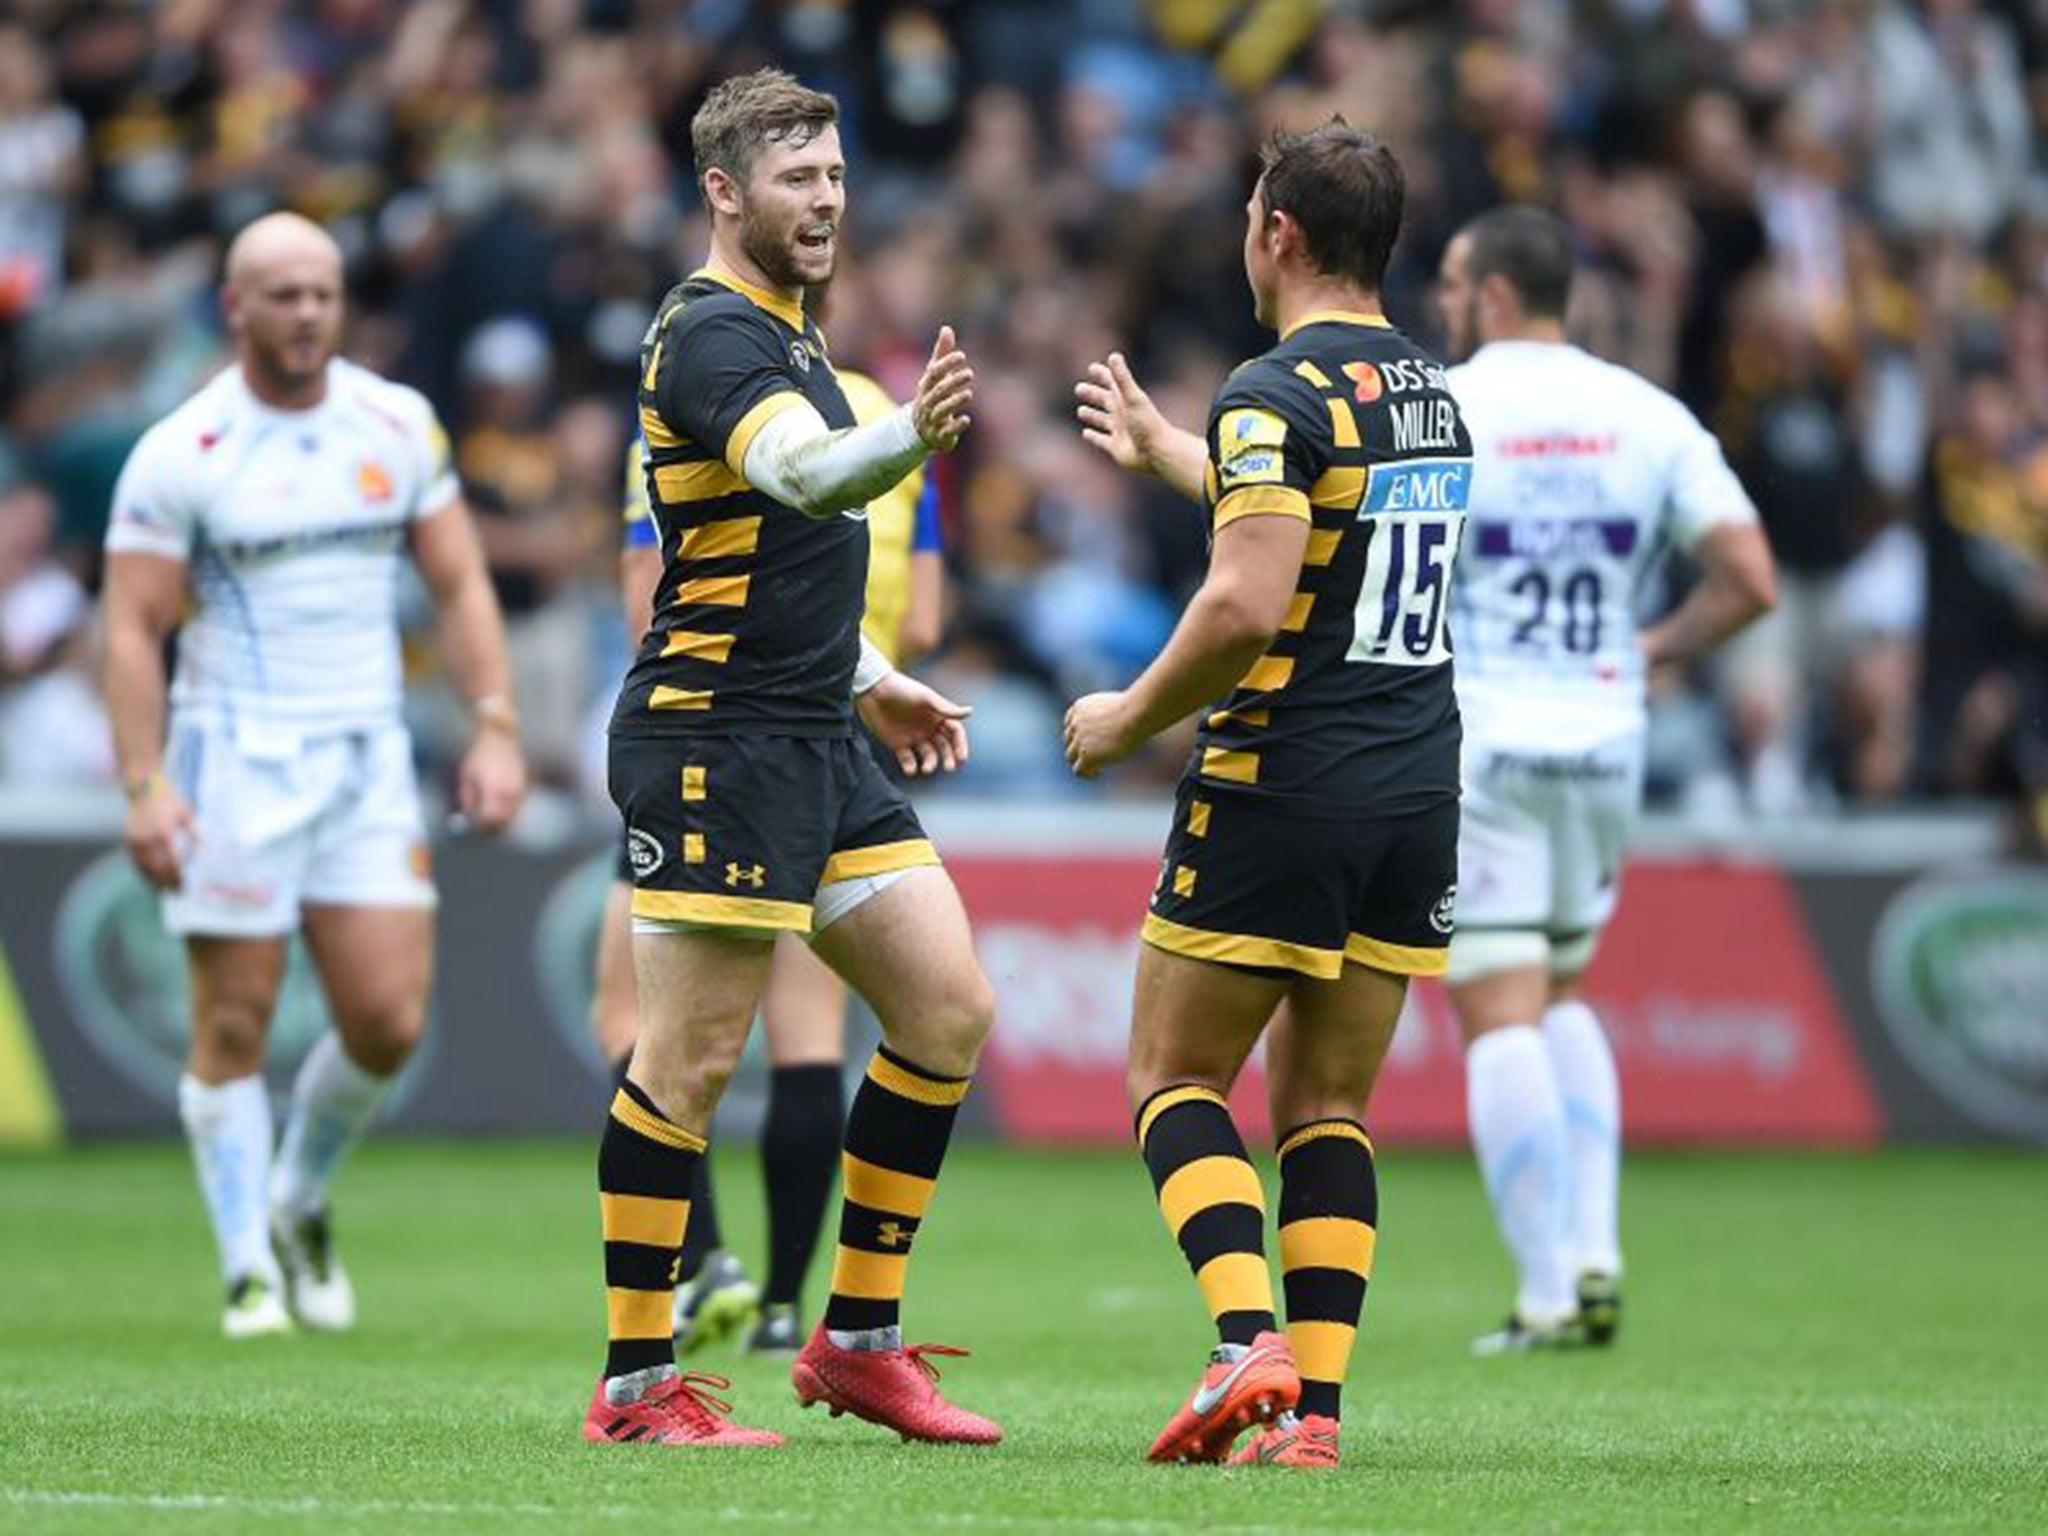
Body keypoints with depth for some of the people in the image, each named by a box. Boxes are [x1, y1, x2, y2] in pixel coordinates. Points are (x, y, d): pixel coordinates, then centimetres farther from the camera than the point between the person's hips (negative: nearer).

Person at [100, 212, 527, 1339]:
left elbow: (458, 583, 12)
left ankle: (301, 1204, 22)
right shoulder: (180, 454, -6)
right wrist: (145, 786, -16)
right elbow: (133, 628, -7)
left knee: (389, 1021, -3)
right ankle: (250, 1268, 9)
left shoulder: (396, 425, 7)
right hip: (233, 760, -4)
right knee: (234, 1026, -2)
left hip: (366, 758, 4)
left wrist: (495, 728, 2)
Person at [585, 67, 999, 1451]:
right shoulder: (711, 336, -14)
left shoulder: (785, 334, 18)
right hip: (714, 747, -10)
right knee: (694, 1057, -7)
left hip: (814, 743, 10)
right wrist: (915, 434, -53)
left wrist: (872, 680, 28)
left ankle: (859, 1341, 13)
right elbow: (809, 476, -34)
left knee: (950, 1012, 7)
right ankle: (635, 1385, -2)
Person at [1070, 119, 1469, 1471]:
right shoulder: (1432, 390, 13)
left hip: (1283, 790, -7)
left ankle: (1249, 1344, -14)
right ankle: (1314, 1403, 2)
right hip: (1418, 798, 7)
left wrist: (1129, 720, -9)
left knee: (1175, 1077, 4)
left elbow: (1249, 602, -24)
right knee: (1327, 1105, 11)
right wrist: (1165, 451, 44)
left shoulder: (1280, 395, -13)